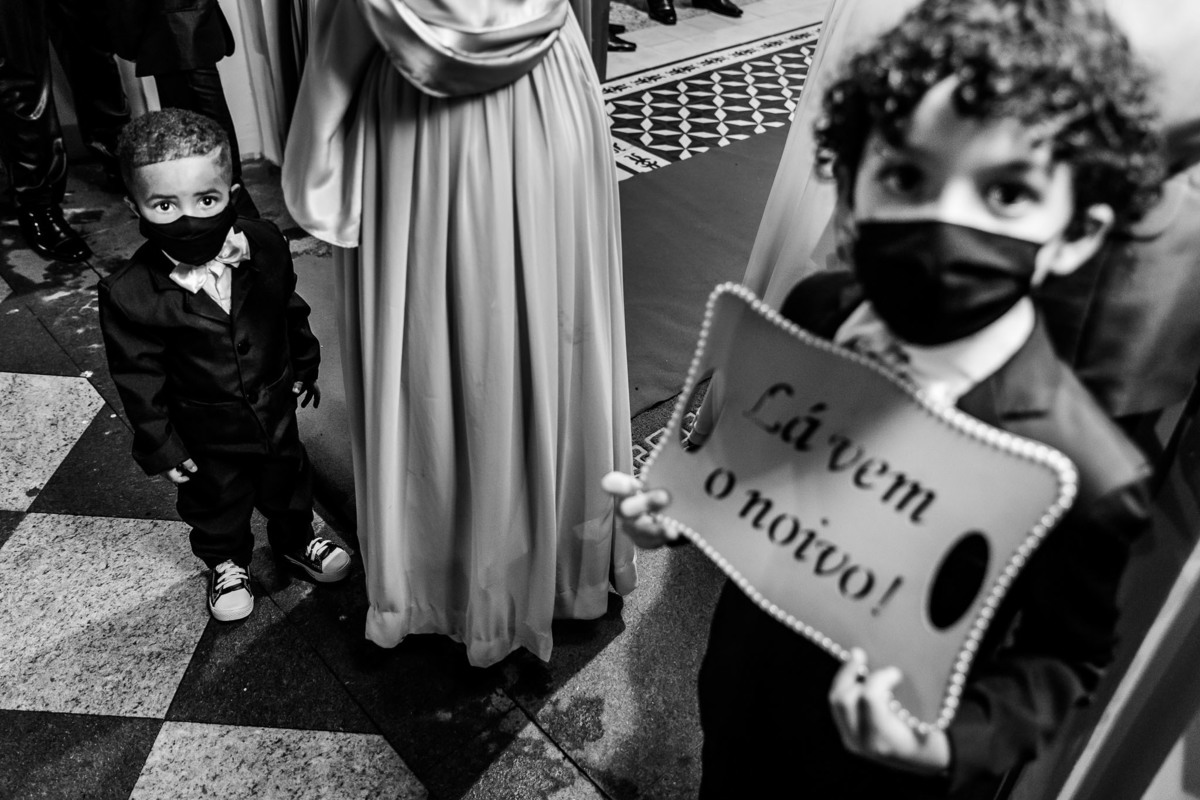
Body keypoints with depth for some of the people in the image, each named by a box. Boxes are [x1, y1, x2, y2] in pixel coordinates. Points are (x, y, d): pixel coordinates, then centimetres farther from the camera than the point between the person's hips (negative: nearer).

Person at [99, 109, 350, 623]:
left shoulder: (265, 246, -16)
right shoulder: (129, 295, -25)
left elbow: (292, 310, 2)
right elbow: (139, 376, -15)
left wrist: (304, 366, 12)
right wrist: (160, 444, -10)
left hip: (275, 407, 3)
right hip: (206, 435, -3)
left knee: (288, 479, 25)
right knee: (216, 502, 21)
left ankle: (296, 540, 53)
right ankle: (227, 563, 49)